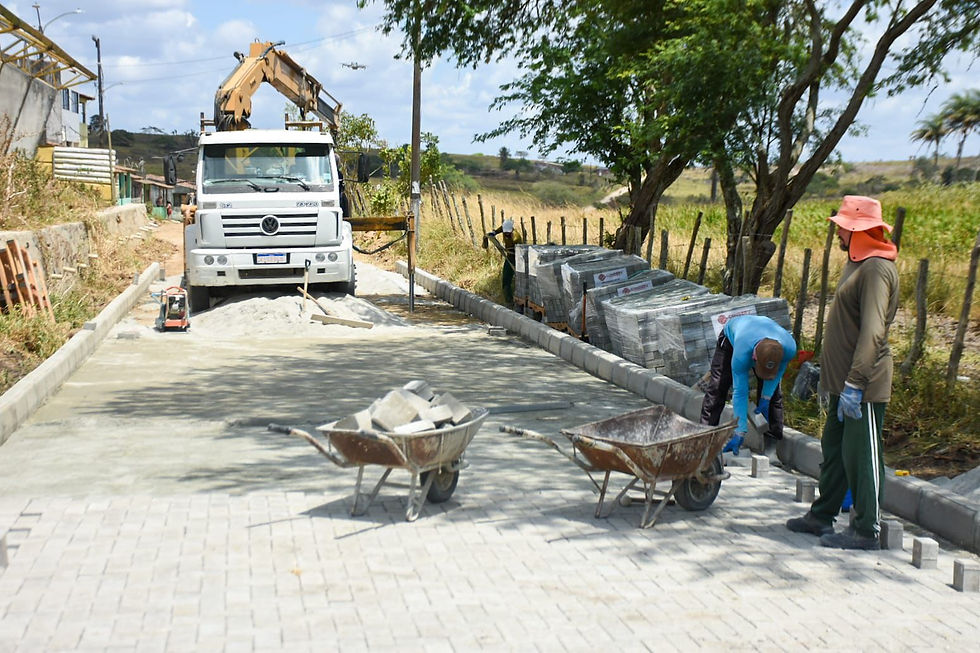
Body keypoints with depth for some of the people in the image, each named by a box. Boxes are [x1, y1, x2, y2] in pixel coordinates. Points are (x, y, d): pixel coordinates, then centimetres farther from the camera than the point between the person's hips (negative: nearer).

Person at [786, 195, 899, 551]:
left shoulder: (876, 269, -19)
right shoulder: (857, 263, 15)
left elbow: (872, 333, -26)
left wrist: (854, 383, -27)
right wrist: (823, 364, 26)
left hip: (863, 386, -10)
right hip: (844, 379, 10)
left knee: (861, 455, -2)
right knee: (834, 448, 17)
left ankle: (866, 531, 8)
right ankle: (822, 516, 28)